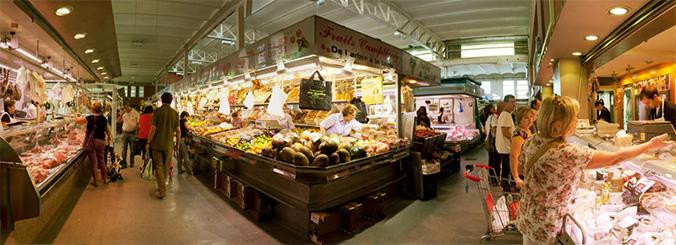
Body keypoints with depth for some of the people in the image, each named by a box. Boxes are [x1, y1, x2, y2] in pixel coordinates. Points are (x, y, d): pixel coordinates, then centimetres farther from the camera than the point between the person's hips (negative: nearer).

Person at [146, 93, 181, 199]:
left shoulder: (157, 111, -6)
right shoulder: (175, 113, -1)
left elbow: (153, 129, -9)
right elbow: (178, 131, 0)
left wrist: (148, 143, 0)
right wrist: (178, 144, 10)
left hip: (157, 144, -2)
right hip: (169, 144, 2)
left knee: (158, 167, 4)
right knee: (165, 167, 15)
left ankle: (162, 191, 1)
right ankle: (162, 186, 28)